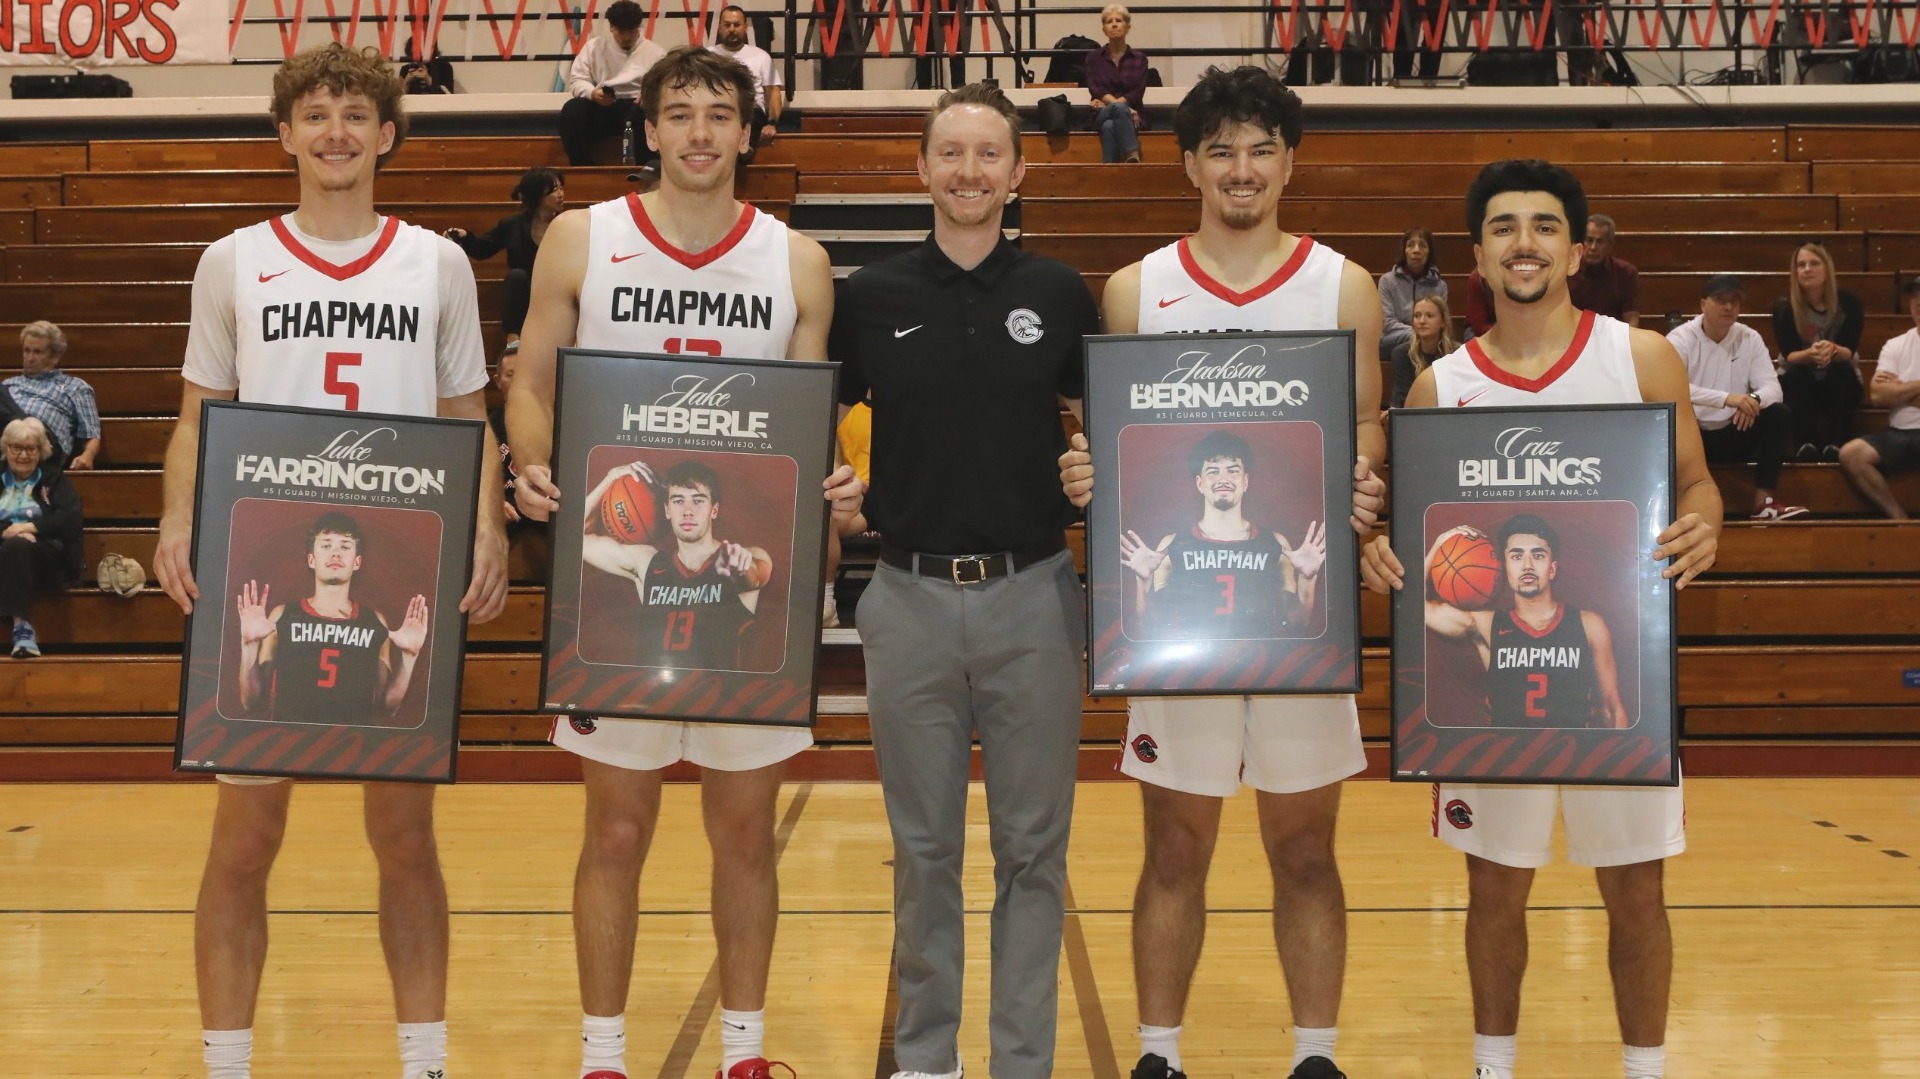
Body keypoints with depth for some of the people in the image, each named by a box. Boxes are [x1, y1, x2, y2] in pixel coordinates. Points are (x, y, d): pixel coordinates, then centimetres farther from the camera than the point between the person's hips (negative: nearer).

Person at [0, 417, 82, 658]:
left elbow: (72, 519, 0)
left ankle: (22, 625, -42)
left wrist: (31, 526, -11)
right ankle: (23, 627, -44)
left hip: (45, 552, -1)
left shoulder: (54, 480, 17)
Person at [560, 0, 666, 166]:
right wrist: (593, 93, -14)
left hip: (636, 105, -1)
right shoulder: (593, 47, 17)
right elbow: (576, 80, 11)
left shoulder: (655, 52, 17)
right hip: (601, 106, 1)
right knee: (571, 109, -32)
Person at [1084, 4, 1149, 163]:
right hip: (1100, 116, 0)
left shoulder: (1139, 58, 13)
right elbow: (1095, 88, -2)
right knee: (1119, 108, -39)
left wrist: (1108, 103, -15)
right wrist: (1119, 106, -19)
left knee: (1110, 126, -39)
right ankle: (1132, 155, -55)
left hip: (1132, 117, 0)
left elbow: (1138, 92, 0)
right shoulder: (1094, 57, 13)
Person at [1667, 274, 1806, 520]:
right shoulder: (1680, 338, -11)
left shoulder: (1750, 338, 2)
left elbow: (1772, 386, -5)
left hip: (1732, 435, 5)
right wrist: (1727, 398, -39)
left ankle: (1763, 503, -20)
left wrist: (1754, 400, -32)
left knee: (1778, 414, -18)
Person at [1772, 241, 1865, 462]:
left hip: (1840, 386, 0)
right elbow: (1788, 355, -17)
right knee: (1796, 376, -31)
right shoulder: (1784, 306, -12)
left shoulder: (1849, 303, -11)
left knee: (1843, 373, -31)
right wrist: (1810, 354, -40)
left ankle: (1836, 444, -45)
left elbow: (1849, 352, -17)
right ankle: (1805, 444, -46)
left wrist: (1833, 350, -42)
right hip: (1799, 385, 0)